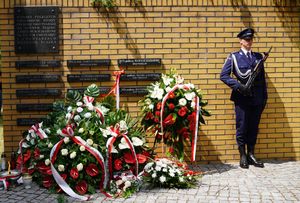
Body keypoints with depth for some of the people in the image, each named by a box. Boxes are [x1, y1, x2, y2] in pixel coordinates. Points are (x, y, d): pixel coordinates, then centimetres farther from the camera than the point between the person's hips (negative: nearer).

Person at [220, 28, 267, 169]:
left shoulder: (258, 57, 13)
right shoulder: (234, 57, 2)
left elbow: (262, 79, 14)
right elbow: (223, 75, -5)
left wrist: (264, 98, 10)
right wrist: (238, 85, -16)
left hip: (257, 99, 3)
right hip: (242, 99, -3)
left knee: (253, 129, 8)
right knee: (241, 128, 2)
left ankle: (251, 155, 19)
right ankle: (243, 157, 14)